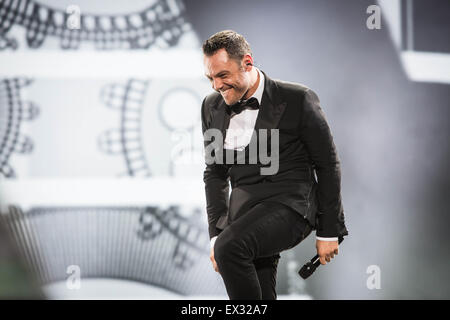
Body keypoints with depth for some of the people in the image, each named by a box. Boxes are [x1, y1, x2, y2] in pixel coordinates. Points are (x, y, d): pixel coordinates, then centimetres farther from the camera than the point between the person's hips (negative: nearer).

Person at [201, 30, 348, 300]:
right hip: (244, 209, 6)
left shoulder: (297, 99, -6)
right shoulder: (213, 107, 10)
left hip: (290, 204, -6)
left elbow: (328, 166, -1)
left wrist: (329, 232, -1)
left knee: (230, 247, -31)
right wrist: (216, 235, 8)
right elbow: (215, 173, 17)